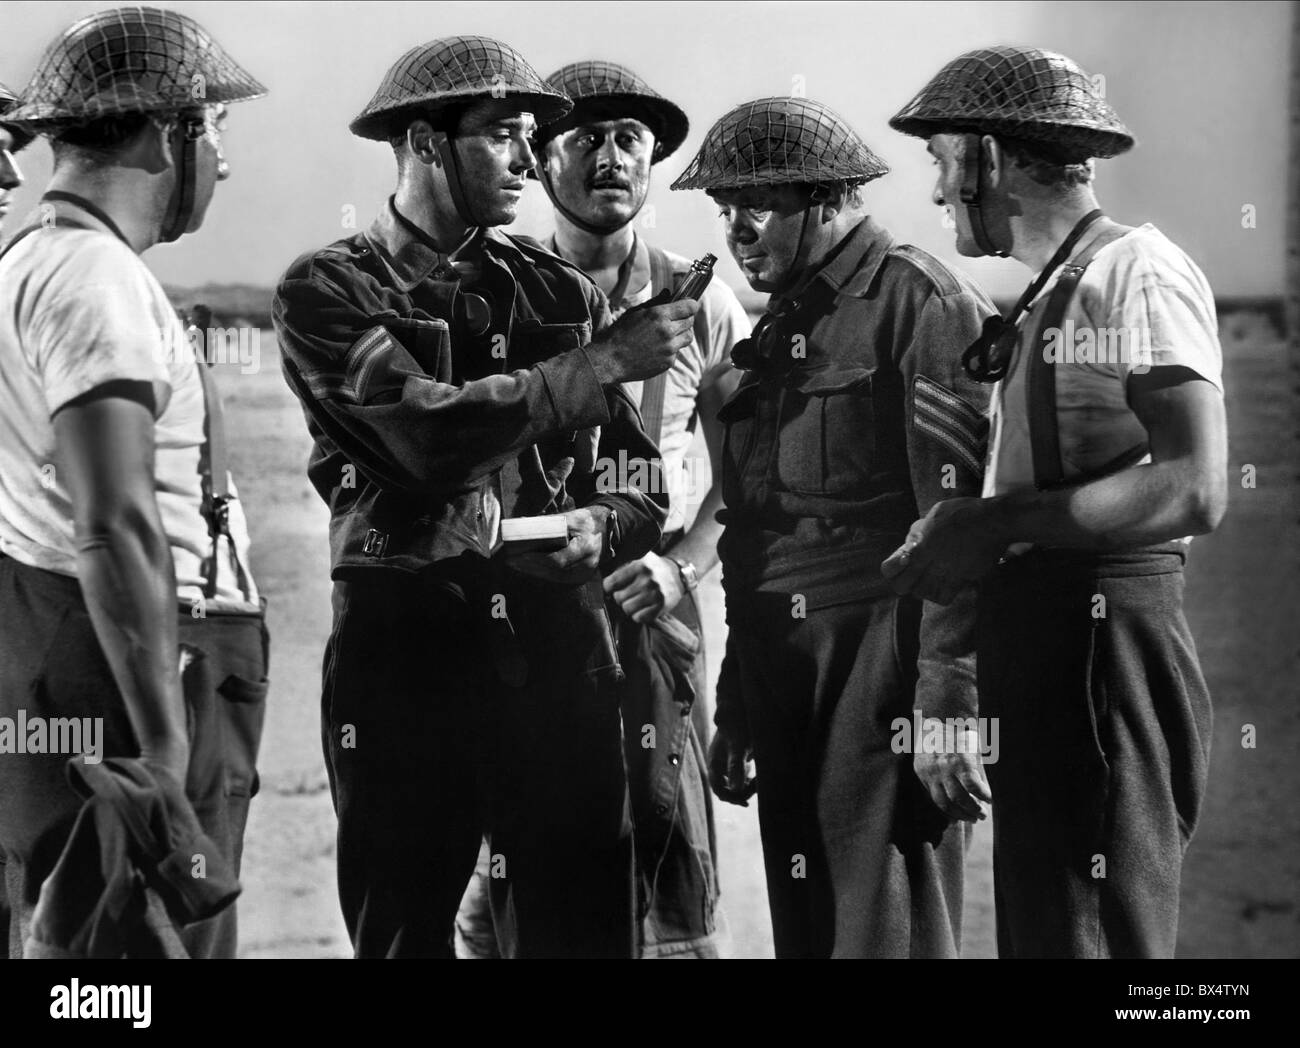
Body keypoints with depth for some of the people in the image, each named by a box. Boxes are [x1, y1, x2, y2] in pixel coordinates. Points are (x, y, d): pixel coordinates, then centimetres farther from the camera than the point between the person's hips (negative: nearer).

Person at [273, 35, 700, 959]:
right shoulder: (330, 292, -1)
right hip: (404, 646, -3)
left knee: (586, 924, 3)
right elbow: (432, 432, -17)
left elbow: (639, 486, 12)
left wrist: (596, 528, -11)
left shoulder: (558, 291, 11)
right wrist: (604, 361, -14)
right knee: (404, 927, 7)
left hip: (558, 642, 3)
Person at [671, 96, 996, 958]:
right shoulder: (778, 331, 18)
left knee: (888, 932, -7)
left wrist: (947, 708, -19)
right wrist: (735, 715, 19)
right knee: (804, 933, 9)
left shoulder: (922, 304, -7)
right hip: (783, 691, 8)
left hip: (885, 676, -8)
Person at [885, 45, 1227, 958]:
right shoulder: (1049, 294, 18)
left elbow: (1193, 490, -19)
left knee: (1094, 932, -7)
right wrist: (958, 538, 3)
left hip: (1105, 640, -9)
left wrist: (995, 526, -17)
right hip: (1035, 641, 9)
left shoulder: (1136, 270, -9)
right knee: (1038, 926, 13)